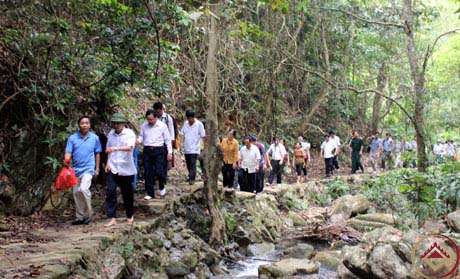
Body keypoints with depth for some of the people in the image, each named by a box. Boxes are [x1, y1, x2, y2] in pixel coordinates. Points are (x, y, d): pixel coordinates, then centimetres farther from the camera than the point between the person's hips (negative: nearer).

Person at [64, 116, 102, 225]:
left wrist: (97, 169, 7)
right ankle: (80, 217, 23)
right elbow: (68, 152, -5)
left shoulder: (95, 138, -1)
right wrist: (66, 160, -27)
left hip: (88, 168, -3)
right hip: (75, 169, 3)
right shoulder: (72, 138, -1)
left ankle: (88, 214, -4)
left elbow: (97, 154, 7)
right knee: (76, 193, 9)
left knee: (84, 189, -22)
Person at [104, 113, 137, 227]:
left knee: (127, 193, 9)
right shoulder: (111, 133, 5)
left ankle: (130, 216, 30)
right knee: (110, 192, -9)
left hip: (126, 169, -3)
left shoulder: (129, 133, -10)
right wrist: (108, 163, 3)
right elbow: (109, 150, 14)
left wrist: (115, 148, -40)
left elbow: (130, 147, -26)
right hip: (113, 168, 3)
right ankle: (112, 218, -5)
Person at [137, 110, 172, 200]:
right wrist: (138, 140, -8)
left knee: (159, 171, -9)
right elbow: (141, 136, 16)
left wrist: (169, 152, -1)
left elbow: (168, 139, 3)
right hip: (147, 151, 3)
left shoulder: (162, 126, 0)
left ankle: (162, 187, 20)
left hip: (159, 150, -3)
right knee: (148, 173, 3)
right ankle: (150, 193, 12)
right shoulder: (144, 126, 7)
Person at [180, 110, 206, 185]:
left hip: (194, 149, -5)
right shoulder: (185, 123, 7)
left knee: (193, 164, -9)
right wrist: (183, 143, 2)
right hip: (186, 148, 5)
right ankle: (191, 176, 31)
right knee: (188, 164, 14)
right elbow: (183, 134, 14)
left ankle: (192, 179, -7)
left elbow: (203, 136, -4)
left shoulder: (199, 124, -7)